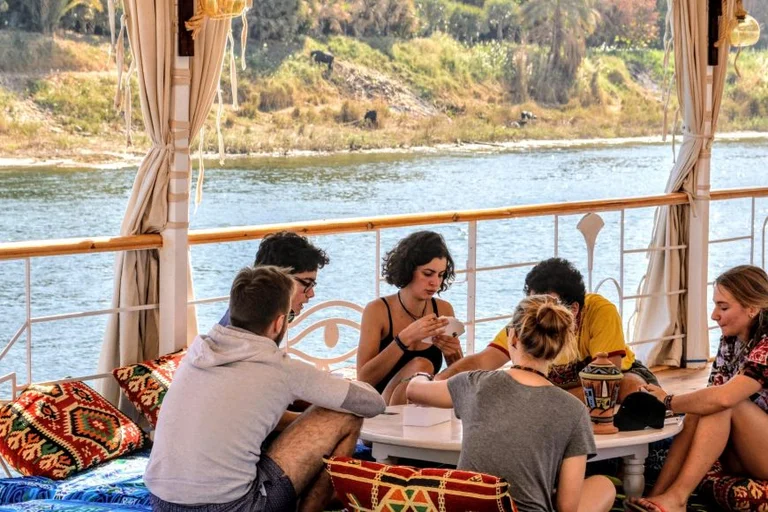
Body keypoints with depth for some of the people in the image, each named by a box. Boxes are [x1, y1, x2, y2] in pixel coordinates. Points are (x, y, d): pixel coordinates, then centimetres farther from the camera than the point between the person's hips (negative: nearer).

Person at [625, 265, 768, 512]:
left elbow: (722, 398, -31)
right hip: (742, 456, 7)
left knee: (721, 405, -28)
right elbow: (711, 396, -1)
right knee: (700, 411, -19)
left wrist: (669, 401, -19)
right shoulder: (730, 340, 6)